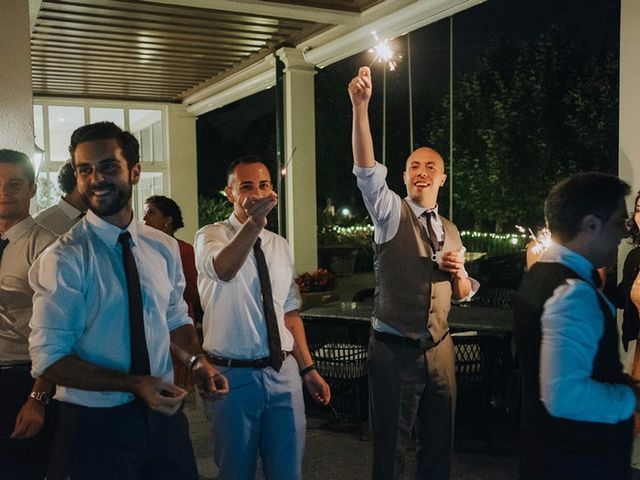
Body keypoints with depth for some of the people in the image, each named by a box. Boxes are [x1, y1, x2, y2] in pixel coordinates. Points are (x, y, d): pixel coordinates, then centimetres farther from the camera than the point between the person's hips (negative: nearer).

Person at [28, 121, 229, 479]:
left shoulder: (164, 248, 2)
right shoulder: (64, 259, -13)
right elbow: (49, 358, -15)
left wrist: (198, 361, -6)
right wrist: (135, 384, -23)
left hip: (164, 411, 5)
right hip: (96, 422, -4)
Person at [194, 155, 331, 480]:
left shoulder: (280, 246, 10)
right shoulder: (211, 236, -7)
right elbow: (223, 270, -32)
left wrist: (307, 368, 9)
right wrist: (254, 222, -48)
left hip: (283, 372, 5)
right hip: (233, 375, -4)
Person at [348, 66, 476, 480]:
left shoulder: (451, 231, 11)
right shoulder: (391, 214, -4)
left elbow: (464, 293, 17)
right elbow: (367, 169, -21)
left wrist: (458, 274, -7)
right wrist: (361, 106, -33)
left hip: (439, 350, 5)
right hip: (394, 350, -4)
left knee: (439, 442, 15)